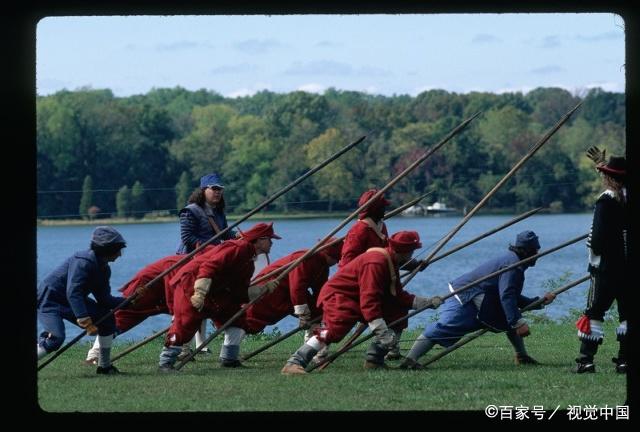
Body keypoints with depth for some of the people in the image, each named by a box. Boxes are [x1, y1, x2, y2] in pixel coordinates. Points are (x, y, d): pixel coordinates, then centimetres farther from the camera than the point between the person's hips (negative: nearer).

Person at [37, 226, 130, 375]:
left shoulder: (103, 269, 4)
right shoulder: (83, 261, -26)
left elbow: (104, 300, 4)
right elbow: (73, 293, -35)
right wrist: (85, 320, -44)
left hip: (72, 301, 9)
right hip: (49, 300, -9)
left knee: (107, 319, 1)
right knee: (56, 339, -30)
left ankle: (104, 366, 10)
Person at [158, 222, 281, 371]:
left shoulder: (248, 263, 17)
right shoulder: (239, 247, -17)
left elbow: (240, 293, 10)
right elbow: (210, 266, -29)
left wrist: (264, 289, 2)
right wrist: (200, 293, -38)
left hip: (212, 290, 11)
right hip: (189, 281, -11)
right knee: (186, 322, -18)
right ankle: (165, 362, -13)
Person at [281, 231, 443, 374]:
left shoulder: (390, 263, 10)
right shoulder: (376, 262, -24)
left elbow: (399, 296, 14)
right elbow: (369, 299, -31)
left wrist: (428, 303, 7)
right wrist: (382, 331, -34)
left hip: (356, 300, 11)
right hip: (337, 296, -11)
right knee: (332, 330, -33)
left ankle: (374, 361, 9)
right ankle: (293, 364, -39)